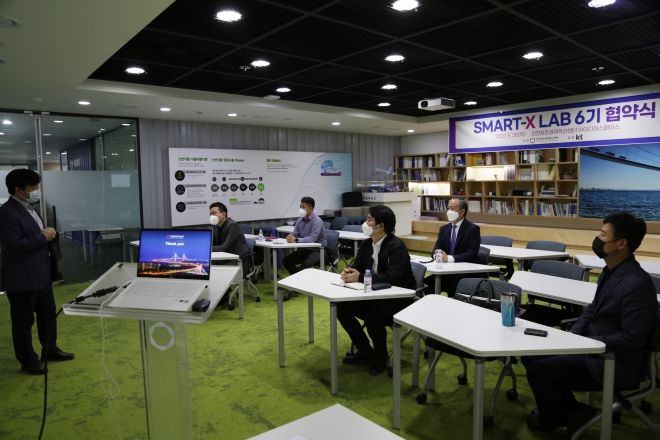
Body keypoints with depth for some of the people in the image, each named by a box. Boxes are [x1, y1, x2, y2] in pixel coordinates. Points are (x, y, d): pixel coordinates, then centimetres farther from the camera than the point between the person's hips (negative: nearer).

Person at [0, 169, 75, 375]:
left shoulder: (29, 208, 11)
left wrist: (47, 234, 7)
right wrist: (43, 237, -19)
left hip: (42, 273, 9)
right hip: (22, 278, -9)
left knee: (48, 313, 19)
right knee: (23, 321, 7)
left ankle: (50, 350, 35)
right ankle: (28, 361, 21)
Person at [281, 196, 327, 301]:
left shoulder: (317, 221, -19)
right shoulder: (300, 220, 5)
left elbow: (312, 238, -31)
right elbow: (294, 234, 2)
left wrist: (296, 240, -42)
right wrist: (290, 237, -24)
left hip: (317, 251, -8)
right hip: (304, 249, 8)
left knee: (305, 264, -35)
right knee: (286, 261, -9)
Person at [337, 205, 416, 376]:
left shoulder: (396, 246, -22)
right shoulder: (367, 243, 2)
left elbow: (392, 278, -32)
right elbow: (357, 266, 5)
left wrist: (360, 277, -33)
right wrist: (348, 272, -20)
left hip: (398, 298, -8)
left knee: (372, 318, -32)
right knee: (342, 308, -5)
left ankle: (380, 356, 0)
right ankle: (365, 349, 13)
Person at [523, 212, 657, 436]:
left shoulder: (637, 284, -25)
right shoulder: (611, 270, 3)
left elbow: (633, 339, -24)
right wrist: (573, 335, 0)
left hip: (615, 362, -9)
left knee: (539, 369, -13)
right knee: (532, 356, 4)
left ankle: (553, 417, 17)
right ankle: (573, 411, 15)